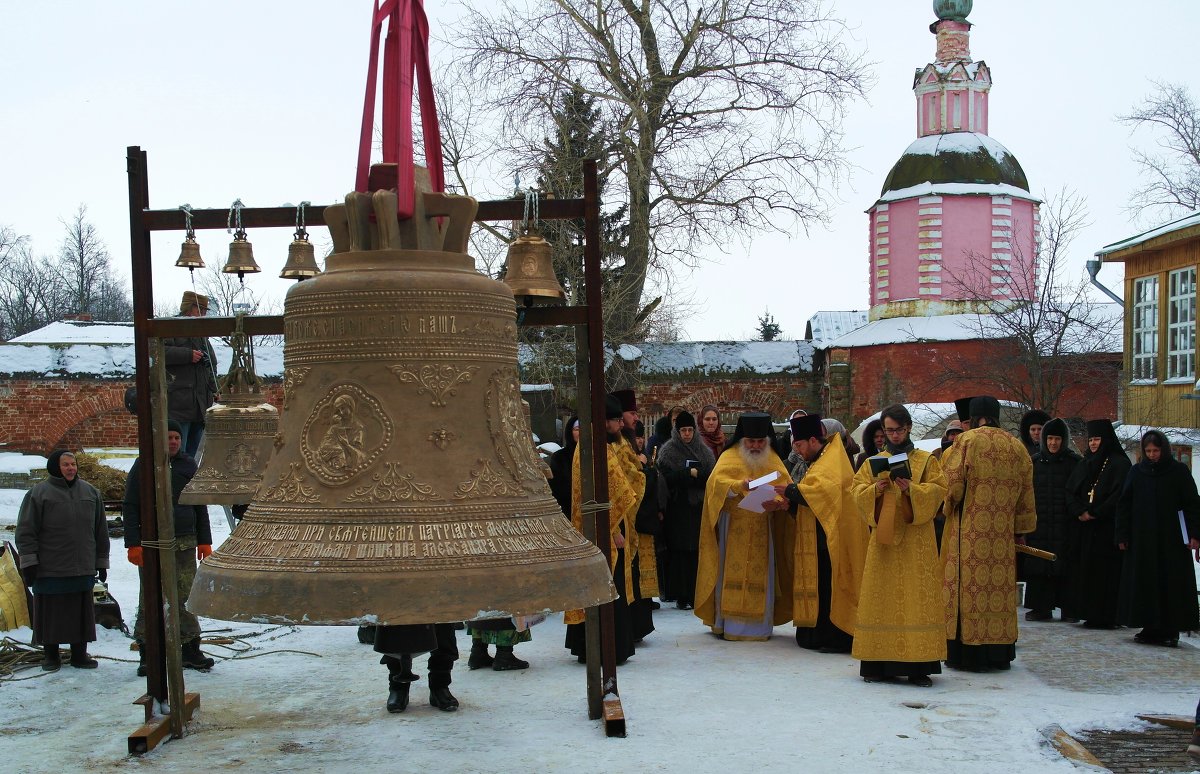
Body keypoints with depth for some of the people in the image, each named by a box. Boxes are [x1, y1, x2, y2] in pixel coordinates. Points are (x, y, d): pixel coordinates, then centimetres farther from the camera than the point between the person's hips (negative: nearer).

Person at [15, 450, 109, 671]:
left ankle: (80, 653, 19)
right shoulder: (39, 494, -3)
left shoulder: (91, 492, 10)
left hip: (83, 569, 3)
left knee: (81, 613, 8)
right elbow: (25, 531, -4)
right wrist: (28, 561, -9)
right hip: (50, 570, -3)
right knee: (51, 613, 5)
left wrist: (102, 561, 14)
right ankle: (51, 655, 19)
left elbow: (101, 530, 15)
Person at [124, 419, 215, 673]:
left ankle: (190, 651, 11)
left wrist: (204, 541, 11)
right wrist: (133, 544, -7)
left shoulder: (188, 465, 12)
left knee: (186, 596, 4)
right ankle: (147, 655, 5)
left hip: (185, 543, 3)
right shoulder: (143, 465, 2)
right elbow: (130, 507, 1)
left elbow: (200, 505, 17)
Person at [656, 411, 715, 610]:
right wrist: (690, 473, -12)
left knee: (699, 550, -3)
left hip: (700, 506, 3)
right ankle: (681, 596, 0)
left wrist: (697, 474, -12)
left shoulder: (704, 450, 12)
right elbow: (667, 477, -8)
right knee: (681, 552, -4)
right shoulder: (668, 451, 3)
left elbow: (712, 476, 5)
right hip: (678, 509, -2)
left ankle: (697, 594, 4)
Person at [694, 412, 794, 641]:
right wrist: (740, 486, -36)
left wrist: (776, 503, -24)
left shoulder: (773, 461, 10)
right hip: (733, 527, -3)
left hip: (762, 530, 3)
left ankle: (759, 625, 8)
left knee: (761, 577, 1)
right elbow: (717, 482, -17)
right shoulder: (729, 458, 0)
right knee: (732, 575, -3)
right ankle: (728, 622, 2)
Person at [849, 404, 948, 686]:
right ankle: (878, 665, 4)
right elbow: (857, 491, 6)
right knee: (881, 598, -1)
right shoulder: (874, 462, 13)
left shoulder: (926, 460, 8)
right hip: (882, 537, 2)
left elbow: (938, 490, -2)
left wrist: (911, 489, -18)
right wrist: (876, 489, -14)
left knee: (917, 598, -6)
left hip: (916, 540, -2)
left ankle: (918, 667, -3)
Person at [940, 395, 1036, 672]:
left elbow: (951, 484, -8)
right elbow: (1026, 495, 13)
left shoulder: (966, 441, -6)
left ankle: (967, 654, 0)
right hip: (1003, 534, 5)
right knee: (999, 586, 9)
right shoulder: (1017, 448, 9)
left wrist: (949, 507, 12)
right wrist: (1020, 530, 20)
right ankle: (999, 655, 14)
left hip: (969, 532, -4)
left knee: (970, 586, -1)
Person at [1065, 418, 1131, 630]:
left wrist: (1094, 513, -13)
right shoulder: (1085, 464, 16)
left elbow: (1119, 495, -13)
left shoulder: (1119, 464, -4)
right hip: (1086, 527, 7)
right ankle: (1089, 613, 8)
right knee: (1085, 570, 4)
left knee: (1106, 571, -8)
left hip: (1108, 527, -7)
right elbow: (1070, 490, 12)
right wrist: (1080, 511, -4)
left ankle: (1107, 616, -6)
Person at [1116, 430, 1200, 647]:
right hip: (1142, 538, 3)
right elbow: (1124, 505, 8)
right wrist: (1122, 536, 2)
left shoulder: (1179, 471, 1)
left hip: (1172, 539, -3)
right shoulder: (1136, 472, 8)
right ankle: (1151, 629, 9)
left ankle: (1171, 631, 1)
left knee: (1173, 584, -4)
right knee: (1144, 583, 2)